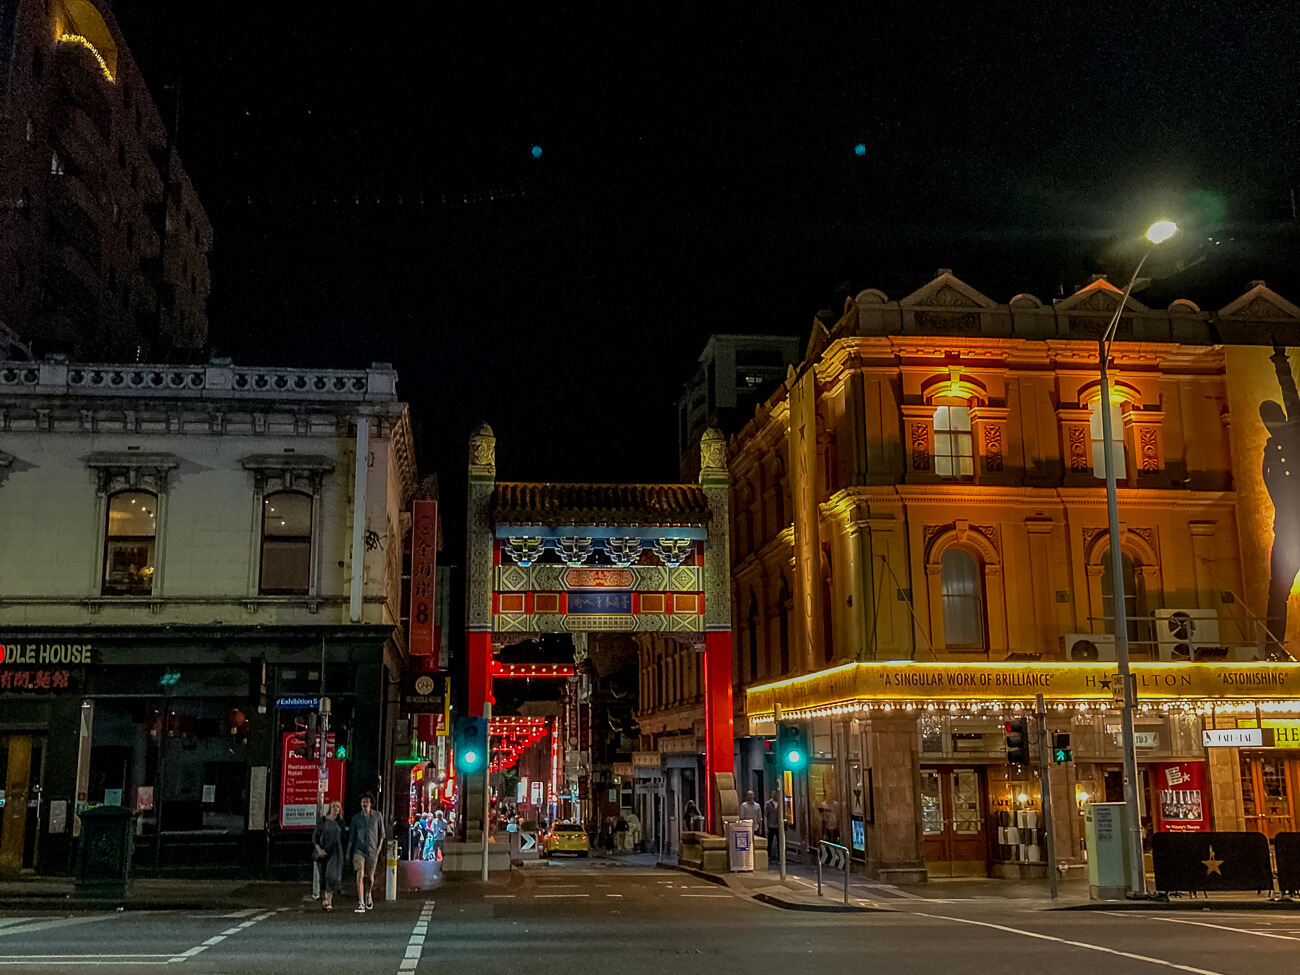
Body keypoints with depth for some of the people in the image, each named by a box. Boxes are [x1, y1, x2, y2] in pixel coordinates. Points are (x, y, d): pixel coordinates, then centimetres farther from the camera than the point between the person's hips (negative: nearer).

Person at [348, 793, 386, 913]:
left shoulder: (377, 815, 2)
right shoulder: (356, 818, 3)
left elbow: (381, 833, 7)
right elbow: (352, 836, 7)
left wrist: (379, 848, 0)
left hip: (372, 851, 1)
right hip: (359, 850, -1)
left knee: (370, 877, 9)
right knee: (360, 875, -15)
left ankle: (368, 895, 40)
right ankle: (361, 904, -15)